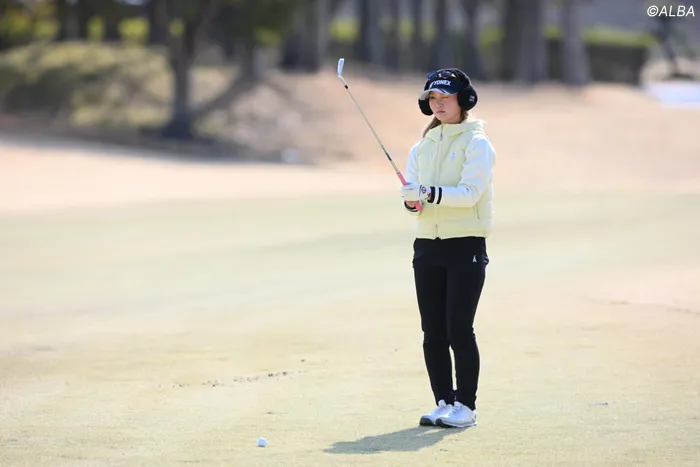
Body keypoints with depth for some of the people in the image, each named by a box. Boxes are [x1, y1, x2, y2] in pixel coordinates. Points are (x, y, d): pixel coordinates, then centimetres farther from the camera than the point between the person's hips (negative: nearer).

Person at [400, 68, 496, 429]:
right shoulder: (423, 145, 14)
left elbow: (470, 192, -16)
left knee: (459, 329, -9)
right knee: (433, 332, 4)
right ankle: (443, 402, 11)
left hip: (466, 247, -6)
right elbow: (410, 190, 7)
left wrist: (430, 192, -29)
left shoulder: (476, 142, -4)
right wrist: (412, 201, -17)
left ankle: (465, 406, -3)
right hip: (427, 247, 6)